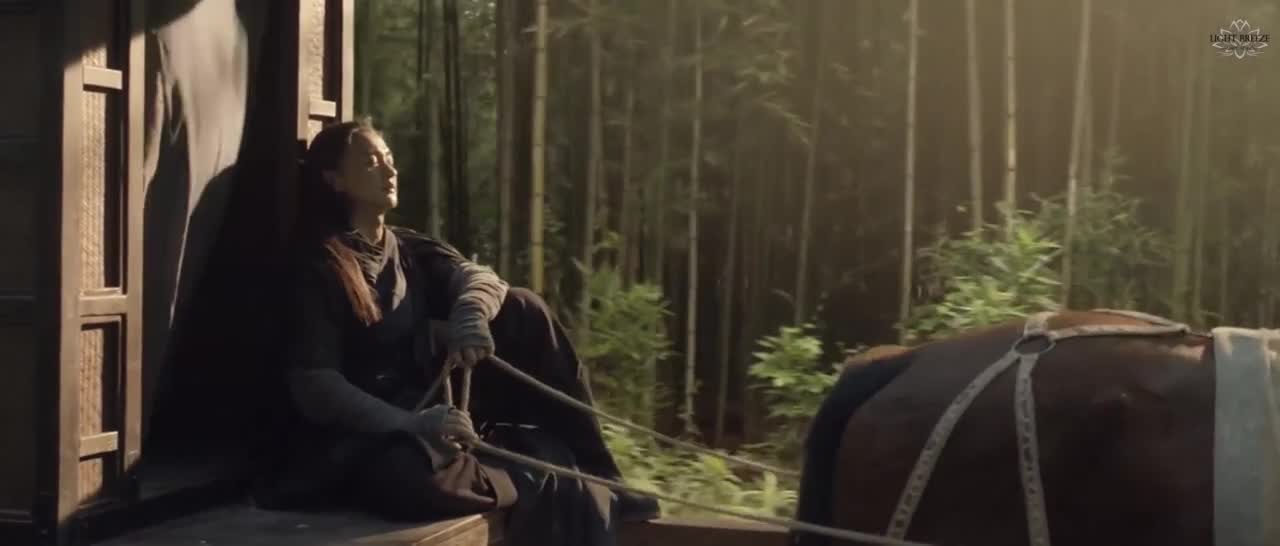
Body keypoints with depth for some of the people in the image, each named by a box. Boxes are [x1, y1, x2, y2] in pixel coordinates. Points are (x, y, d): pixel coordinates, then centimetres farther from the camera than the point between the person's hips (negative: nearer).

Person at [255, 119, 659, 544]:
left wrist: (471, 311, -30)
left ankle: (594, 474, -7)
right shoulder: (315, 270, -10)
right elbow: (313, 386, -19)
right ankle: (569, 481, -14)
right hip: (364, 441, -7)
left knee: (523, 309, -6)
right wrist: (411, 424, -31)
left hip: (428, 417, 7)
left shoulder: (411, 251, 12)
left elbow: (475, 276, -5)